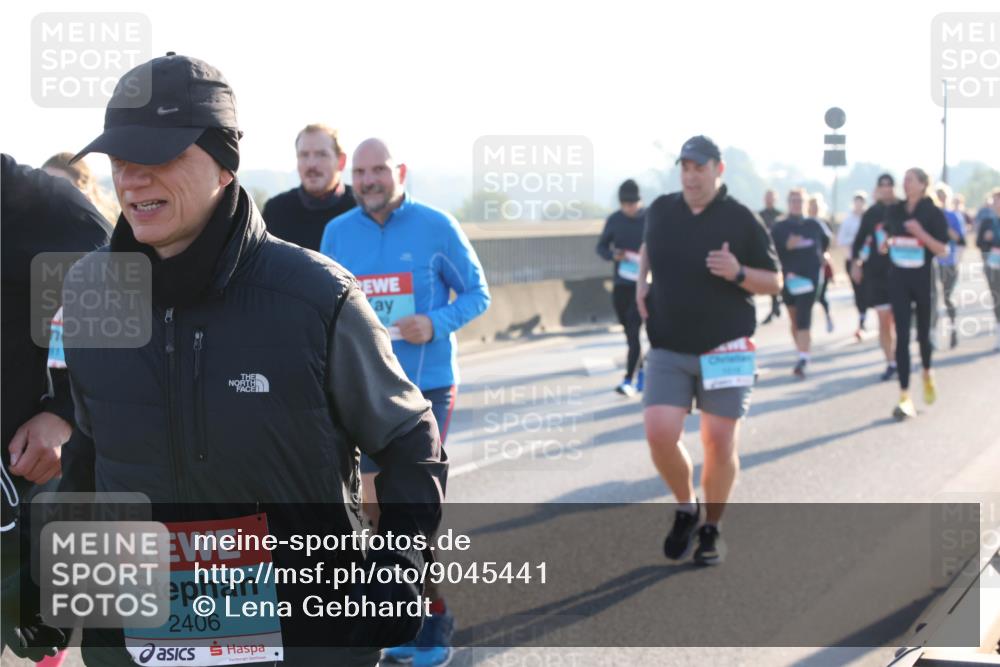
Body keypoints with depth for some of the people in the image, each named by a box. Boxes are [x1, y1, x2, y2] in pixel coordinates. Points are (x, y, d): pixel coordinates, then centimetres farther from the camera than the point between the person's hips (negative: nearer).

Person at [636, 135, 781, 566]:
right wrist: (641, 282, 10)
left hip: (724, 349, -2)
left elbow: (774, 282, 0)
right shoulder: (660, 211, 4)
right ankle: (686, 508, 15)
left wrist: (738, 273, -20)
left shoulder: (742, 220, -6)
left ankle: (712, 529, 19)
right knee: (659, 434, -11)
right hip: (667, 350, 2)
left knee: (720, 441, 0)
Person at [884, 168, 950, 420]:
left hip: (924, 279, -2)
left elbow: (942, 250, -11)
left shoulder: (933, 213, -7)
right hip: (898, 278, 2)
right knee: (902, 336, -6)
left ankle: (927, 373, 45)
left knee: (923, 332, 12)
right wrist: (886, 245, -1)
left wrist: (920, 233, -24)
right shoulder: (895, 211, 5)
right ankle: (904, 397, -9)